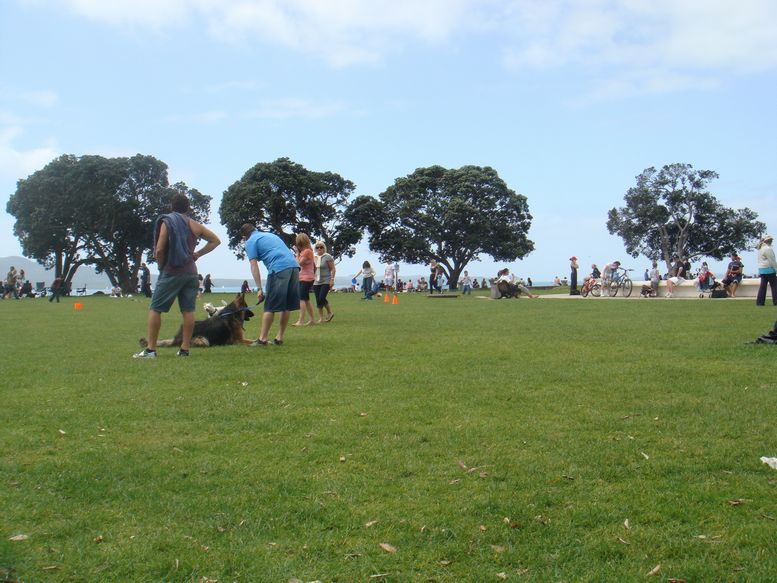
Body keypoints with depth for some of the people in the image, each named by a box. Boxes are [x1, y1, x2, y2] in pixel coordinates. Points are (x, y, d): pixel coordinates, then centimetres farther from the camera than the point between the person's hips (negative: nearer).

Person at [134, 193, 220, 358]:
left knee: (155, 309, 1)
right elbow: (216, 240, 18)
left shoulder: (166, 222, -4)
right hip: (191, 272, 4)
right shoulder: (195, 225, 10)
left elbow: (159, 250, -11)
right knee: (188, 311, 5)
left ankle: (150, 349, -3)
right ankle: (185, 349, 5)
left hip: (171, 272, -4)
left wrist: (161, 266, 5)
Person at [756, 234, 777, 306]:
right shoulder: (768, 248, -14)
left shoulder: (760, 249, 16)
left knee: (763, 285, 7)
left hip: (761, 269, 9)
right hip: (769, 269, -9)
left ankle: (760, 301, 4)